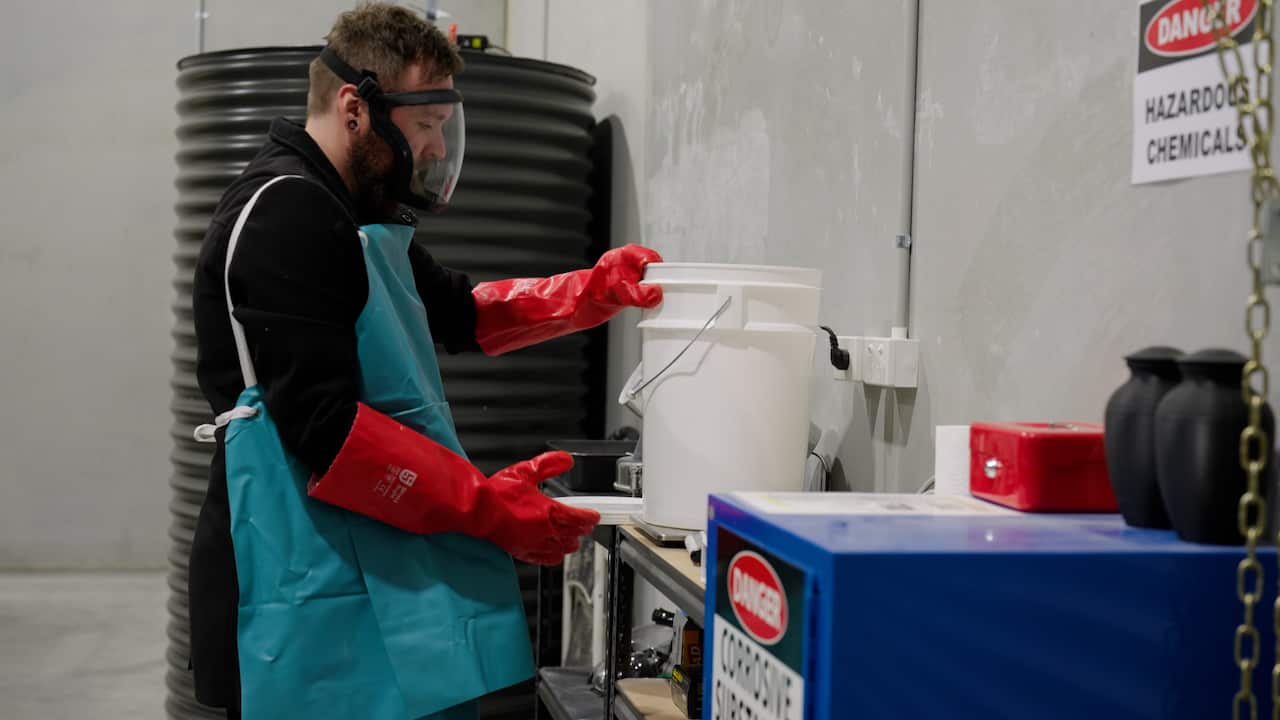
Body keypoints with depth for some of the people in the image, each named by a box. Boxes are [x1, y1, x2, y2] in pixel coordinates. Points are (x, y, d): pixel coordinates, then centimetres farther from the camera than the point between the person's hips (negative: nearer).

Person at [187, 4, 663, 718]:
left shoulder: (358, 216, 16)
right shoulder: (287, 214, -16)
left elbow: (458, 312, 27)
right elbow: (323, 425, -23)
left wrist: (595, 291, 15)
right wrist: (487, 506, -19)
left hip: (375, 570, 10)